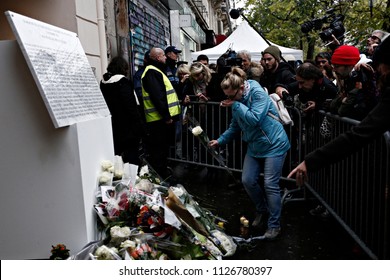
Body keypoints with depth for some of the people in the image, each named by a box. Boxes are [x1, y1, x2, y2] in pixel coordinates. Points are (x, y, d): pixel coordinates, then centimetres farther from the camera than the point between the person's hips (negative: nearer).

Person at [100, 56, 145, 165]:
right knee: (132, 158, 0)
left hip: (112, 128, 7)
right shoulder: (123, 82, -13)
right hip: (127, 128, -7)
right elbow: (131, 106, -19)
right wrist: (140, 125, -14)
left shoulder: (103, 83, 8)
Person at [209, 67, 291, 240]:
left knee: (270, 185, -7)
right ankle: (261, 210, 31)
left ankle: (274, 225, 7)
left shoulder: (258, 93, -20)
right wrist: (220, 140, 3)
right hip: (254, 146, 8)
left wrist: (236, 105, -24)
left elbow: (255, 119, -30)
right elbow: (235, 126, 13)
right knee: (248, 181, 5)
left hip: (273, 144, -8)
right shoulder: (237, 101, 4)